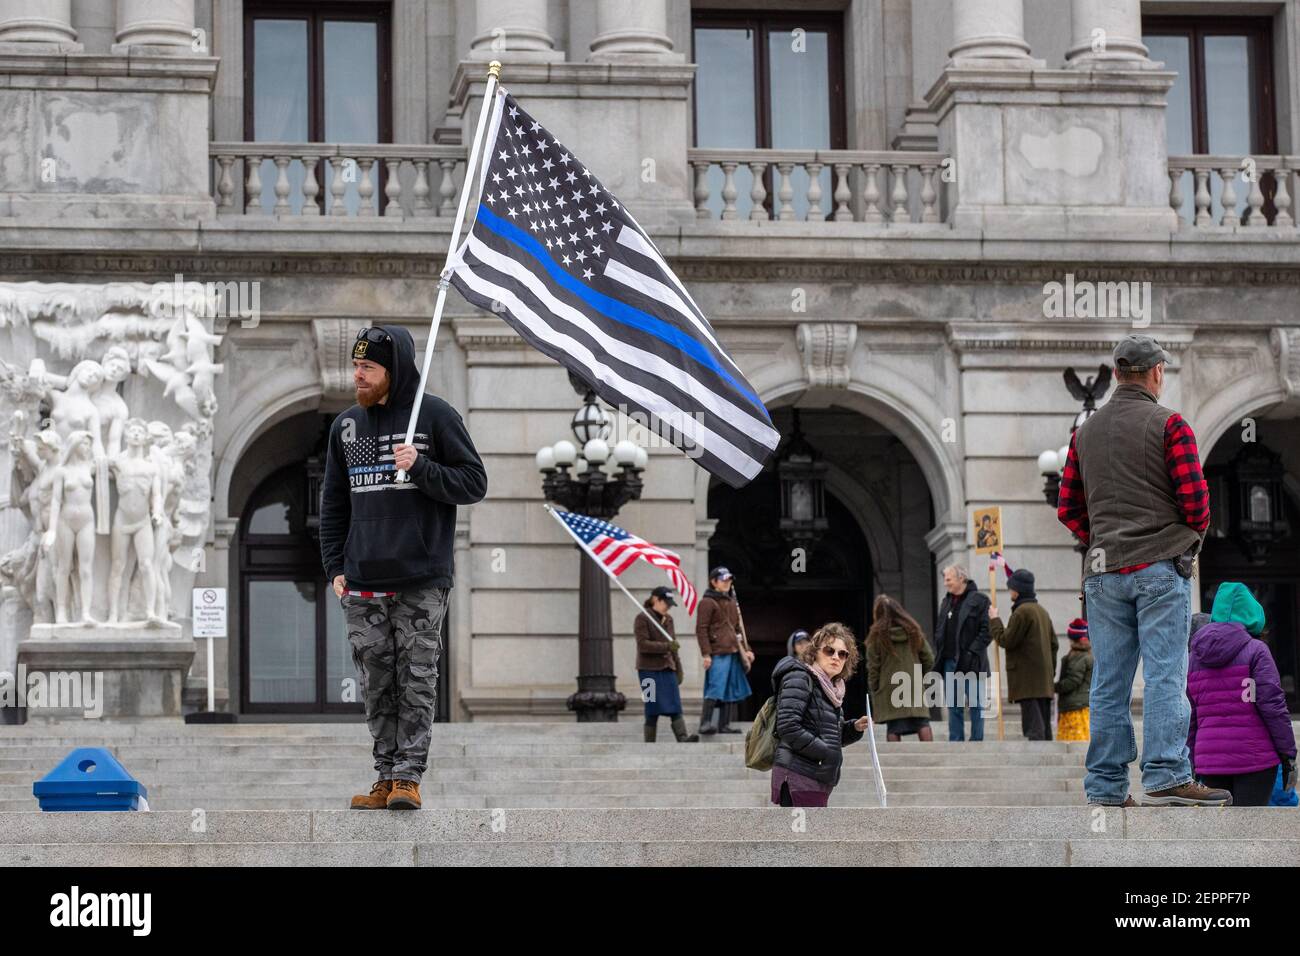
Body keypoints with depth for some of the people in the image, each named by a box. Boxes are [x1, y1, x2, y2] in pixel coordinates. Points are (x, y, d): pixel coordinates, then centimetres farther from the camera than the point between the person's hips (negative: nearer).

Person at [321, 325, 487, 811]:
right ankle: (387, 775, 11)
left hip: (422, 581, -4)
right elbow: (334, 503, 18)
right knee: (377, 684, 5)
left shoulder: (435, 416, -1)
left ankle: (408, 775, -2)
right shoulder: (346, 425, 12)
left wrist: (420, 467, -14)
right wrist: (335, 566, 9)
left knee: (416, 680, -4)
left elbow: (474, 484, -1)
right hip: (362, 585, 4)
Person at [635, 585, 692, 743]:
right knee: (653, 709, -5)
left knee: (675, 706, -6)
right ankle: (649, 743, 0)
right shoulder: (642, 619, -6)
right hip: (649, 669, -6)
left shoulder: (668, 619, 16)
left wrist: (678, 668, 19)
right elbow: (642, 644, -16)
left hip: (667, 668, 6)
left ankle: (683, 738, -16)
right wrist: (666, 646, -22)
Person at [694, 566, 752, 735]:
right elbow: (701, 629, -10)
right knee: (715, 689, -16)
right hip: (717, 653, -9)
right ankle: (705, 724, -17)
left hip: (733, 652, 9)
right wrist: (706, 654, -16)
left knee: (729, 689, 9)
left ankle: (724, 724, 14)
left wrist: (743, 650, 21)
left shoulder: (731, 602, 21)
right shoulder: (707, 602, -5)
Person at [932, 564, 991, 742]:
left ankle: (976, 740, 2)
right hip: (949, 661, 7)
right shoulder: (947, 602, 18)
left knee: (975, 703, -1)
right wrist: (939, 653, 7)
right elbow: (939, 629, 22)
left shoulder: (979, 599, -4)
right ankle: (955, 741, 11)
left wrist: (972, 652, -17)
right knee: (953, 705, 7)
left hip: (970, 663, -7)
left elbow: (986, 630, -10)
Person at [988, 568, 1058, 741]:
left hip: (1027, 679, -9)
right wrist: (1051, 670, 23)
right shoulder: (1042, 611, 17)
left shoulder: (1022, 612, -12)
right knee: (1044, 725, 10)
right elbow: (1054, 644, 19)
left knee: (1033, 726, -12)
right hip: (1044, 679, 9)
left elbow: (1006, 640, -12)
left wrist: (994, 621, 1)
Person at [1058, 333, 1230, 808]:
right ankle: (1166, 777, -12)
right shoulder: (1169, 424, -4)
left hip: (1103, 570, 5)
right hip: (1160, 564, -5)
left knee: (1108, 681, 5)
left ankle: (1106, 786, 6)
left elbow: (1067, 509, 11)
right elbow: (1194, 499, -9)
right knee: (1165, 675, -6)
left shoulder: (1085, 431, 12)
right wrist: (1194, 535, 10)